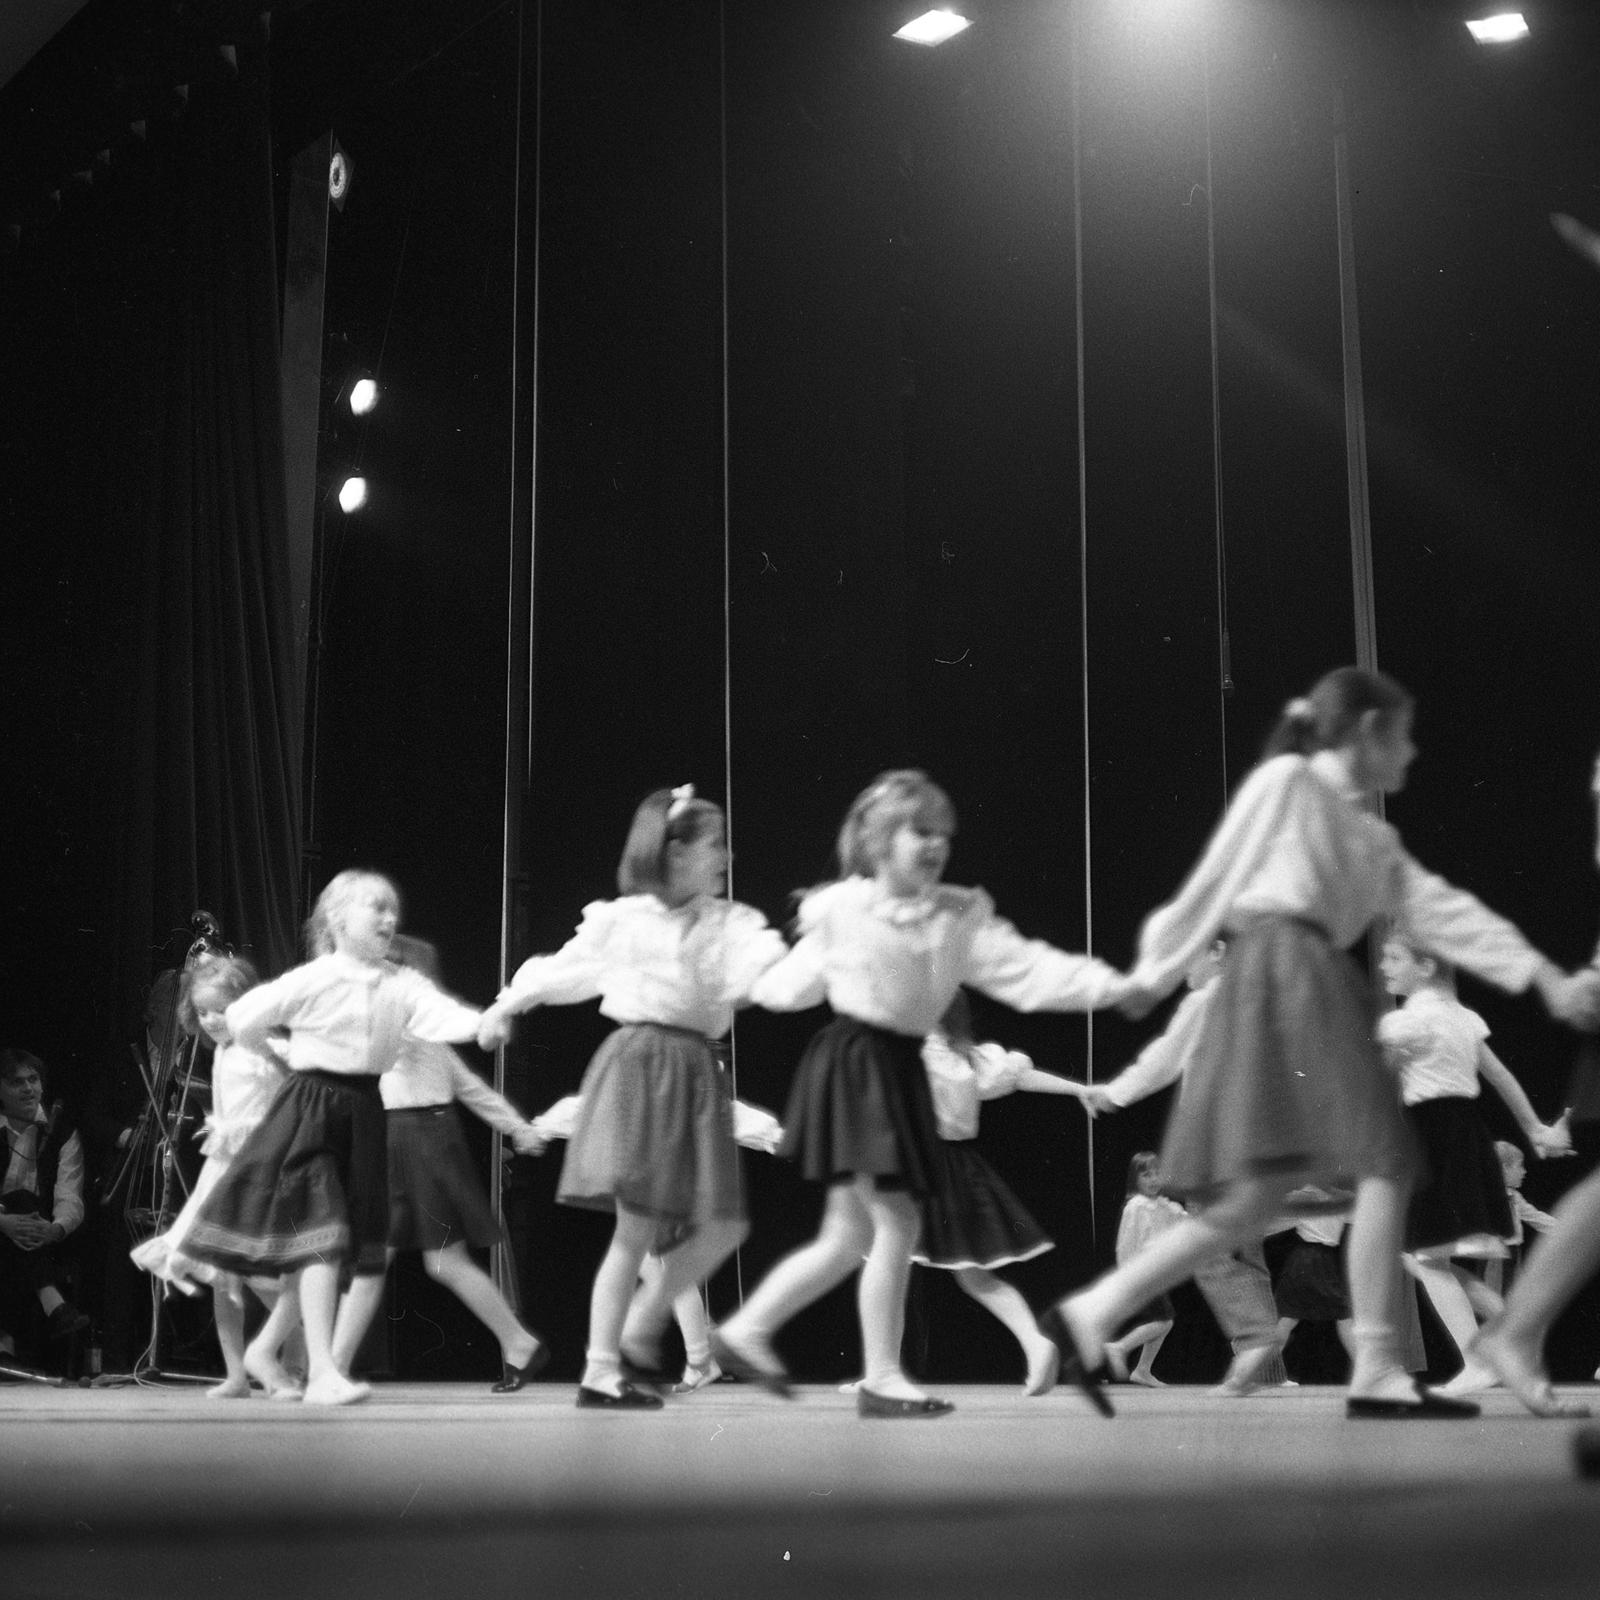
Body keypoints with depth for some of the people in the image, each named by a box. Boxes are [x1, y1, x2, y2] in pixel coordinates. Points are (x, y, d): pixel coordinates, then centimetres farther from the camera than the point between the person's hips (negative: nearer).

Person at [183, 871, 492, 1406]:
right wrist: (279, 1057, 12)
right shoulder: (313, 980, -9)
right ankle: (322, 1374, -13)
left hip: (363, 1116, 6)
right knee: (323, 1240, -15)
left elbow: (441, 1015, -15)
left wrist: (482, 1023, -34)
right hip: (310, 1114, -5)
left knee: (371, 1255, 5)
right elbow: (243, 1019, -1)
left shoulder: (402, 984, 2)